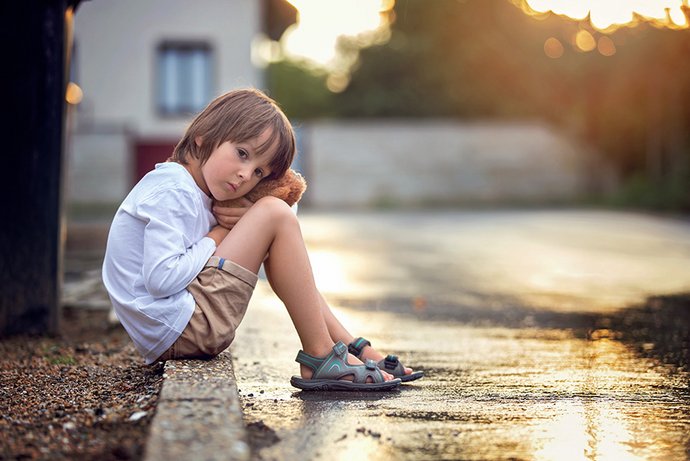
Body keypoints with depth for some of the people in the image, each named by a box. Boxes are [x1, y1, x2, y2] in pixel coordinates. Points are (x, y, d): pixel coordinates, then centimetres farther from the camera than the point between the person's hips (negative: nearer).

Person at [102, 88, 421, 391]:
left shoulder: (196, 195, 17)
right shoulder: (170, 191, -14)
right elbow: (162, 279, -23)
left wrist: (246, 225, -6)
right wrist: (216, 240, -10)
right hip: (178, 329, -11)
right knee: (275, 215, -12)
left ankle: (355, 348, 12)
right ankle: (320, 358, -9)